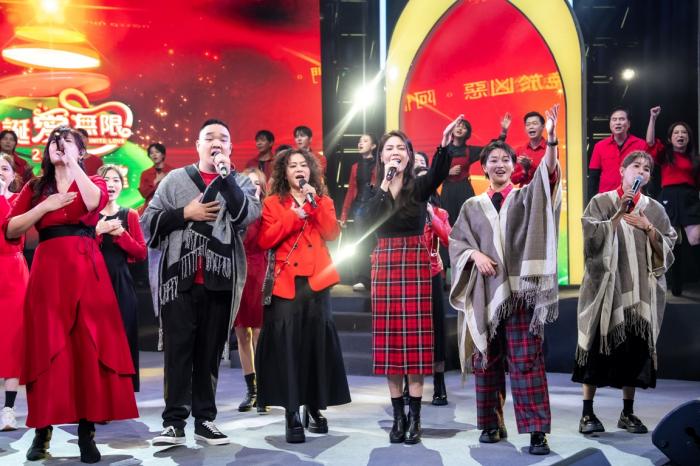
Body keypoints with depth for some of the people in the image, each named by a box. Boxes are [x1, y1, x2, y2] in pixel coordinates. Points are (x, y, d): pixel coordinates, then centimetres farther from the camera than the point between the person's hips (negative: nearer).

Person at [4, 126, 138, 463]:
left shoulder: (93, 182, 12)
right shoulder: (35, 187, 15)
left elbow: (94, 203, -14)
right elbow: (10, 230, 5)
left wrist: (71, 163, -8)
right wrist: (45, 207, -6)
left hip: (86, 271, -1)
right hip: (47, 271, 1)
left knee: (89, 346, -5)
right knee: (47, 347, -1)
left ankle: (86, 431, -1)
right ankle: (42, 430, 6)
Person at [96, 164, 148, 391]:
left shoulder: (130, 215, 9)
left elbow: (141, 253, 2)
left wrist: (120, 233, -9)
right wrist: (97, 231, -16)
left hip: (121, 284, 2)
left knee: (123, 337, 0)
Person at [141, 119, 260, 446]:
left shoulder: (240, 182, 11)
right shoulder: (175, 179, 10)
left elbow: (247, 215, -10)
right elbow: (148, 223, 5)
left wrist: (225, 175, -12)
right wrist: (185, 213, -7)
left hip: (220, 281, 1)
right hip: (179, 278, -1)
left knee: (210, 351, 6)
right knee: (178, 349, -3)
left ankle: (205, 419, 14)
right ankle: (174, 421, 1)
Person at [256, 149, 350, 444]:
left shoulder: (323, 201, 14)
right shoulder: (273, 203, 9)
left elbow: (332, 234, -2)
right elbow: (264, 241, -5)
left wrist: (315, 204, -9)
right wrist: (293, 216, -10)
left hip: (316, 280, 2)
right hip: (286, 281, -2)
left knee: (317, 342, 3)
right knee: (287, 344, -9)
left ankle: (315, 408, 14)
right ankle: (292, 414, -8)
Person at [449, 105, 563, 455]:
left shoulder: (526, 198, 8)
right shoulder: (472, 207, 14)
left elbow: (548, 172, -11)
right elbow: (456, 242, 9)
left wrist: (551, 137, -27)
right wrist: (475, 255, -12)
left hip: (519, 288, -2)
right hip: (484, 290, 2)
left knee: (526, 359, -7)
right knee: (486, 359, 5)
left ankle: (537, 430, -9)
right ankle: (492, 423, 16)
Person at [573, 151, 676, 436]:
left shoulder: (654, 209, 10)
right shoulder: (601, 203, 2)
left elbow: (667, 250, 8)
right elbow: (593, 239, -10)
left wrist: (648, 228, -7)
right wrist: (619, 213, -16)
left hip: (641, 288, 3)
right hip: (606, 283, -3)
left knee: (635, 348, 2)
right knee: (598, 345, -4)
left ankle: (628, 413, 12)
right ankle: (587, 413, 2)